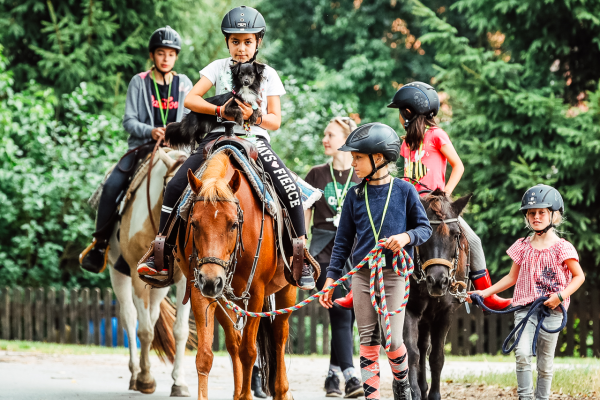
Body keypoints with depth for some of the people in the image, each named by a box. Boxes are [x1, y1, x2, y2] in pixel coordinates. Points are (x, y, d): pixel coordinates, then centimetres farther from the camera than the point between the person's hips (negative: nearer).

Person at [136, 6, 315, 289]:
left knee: (289, 190, -24)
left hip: (256, 140, -1)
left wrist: (254, 116, -18)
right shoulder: (219, 67, 7)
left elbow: (275, 121, 3)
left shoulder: (267, 74, 7)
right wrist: (221, 111, -17)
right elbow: (190, 99, -3)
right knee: (176, 186, -17)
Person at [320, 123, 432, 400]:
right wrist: (331, 278, 4)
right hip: (362, 275, 3)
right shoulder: (355, 195, 5)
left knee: (393, 340, -4)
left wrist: (406, 236, -17)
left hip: (394, 274, -3)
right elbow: (343, 240, 9)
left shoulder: (404, 191, -2)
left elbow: (425, 228, 4)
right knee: (368, 342, 2)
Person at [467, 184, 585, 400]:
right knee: (522, 353, -18)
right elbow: (512, 277, 16)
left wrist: (561, 295, -14)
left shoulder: (562, 248, -2)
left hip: (552, 309, -2)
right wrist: (486, 292, 9)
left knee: (545, 362, 4)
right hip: (525, 307, 2)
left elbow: (579, 276, 1)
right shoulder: (523, 246, 8)